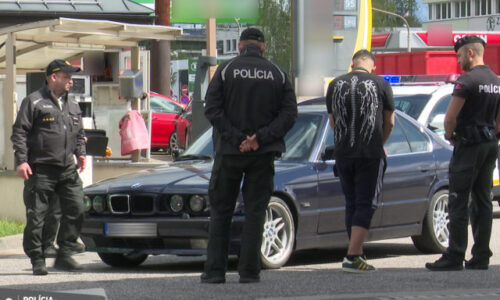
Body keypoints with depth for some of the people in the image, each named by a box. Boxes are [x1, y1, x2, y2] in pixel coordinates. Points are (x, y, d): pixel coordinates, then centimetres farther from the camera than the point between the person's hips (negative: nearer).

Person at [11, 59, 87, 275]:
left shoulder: (72, 105, 19)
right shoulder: (34, 102, -2)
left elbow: (79, 134, 29)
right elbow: (19, 132, -5)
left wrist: (80, 153, 11)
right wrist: (21, 160, -13)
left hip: (68, 169, 6)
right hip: (41, 170, -6)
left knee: (76, 211, -2)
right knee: (37, 216, -3)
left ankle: (64, 256, 7)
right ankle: (37, 260, 5)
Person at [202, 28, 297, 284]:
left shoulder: (226, 70, -1)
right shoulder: (277, 74, 4)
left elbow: (212, 109, -9)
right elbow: (289, 113, -3)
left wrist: (236, 139, -10)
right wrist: (260, 138, -9)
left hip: (229, 151, -1)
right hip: (264, 153, 1)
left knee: (220, 211, 7)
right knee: (255, 212, 6)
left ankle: (215, 270, 4)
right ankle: (249, 270, 2)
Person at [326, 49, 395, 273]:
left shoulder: (336, 85, 6)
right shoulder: (380, 84, -1)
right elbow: (389, 123, 6)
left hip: (343, 154, 3)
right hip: (371, 154, -3)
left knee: (352, 204, 14)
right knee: (366, 204, -2)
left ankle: (357, 254, 18)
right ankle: (352, 256, -13)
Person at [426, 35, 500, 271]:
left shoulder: (467, 81, -14)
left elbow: (451, 116, -16)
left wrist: (450, 135, 0)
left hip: (469, 146, -8)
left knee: (459, 203, -6)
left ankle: (455, 256, -8)